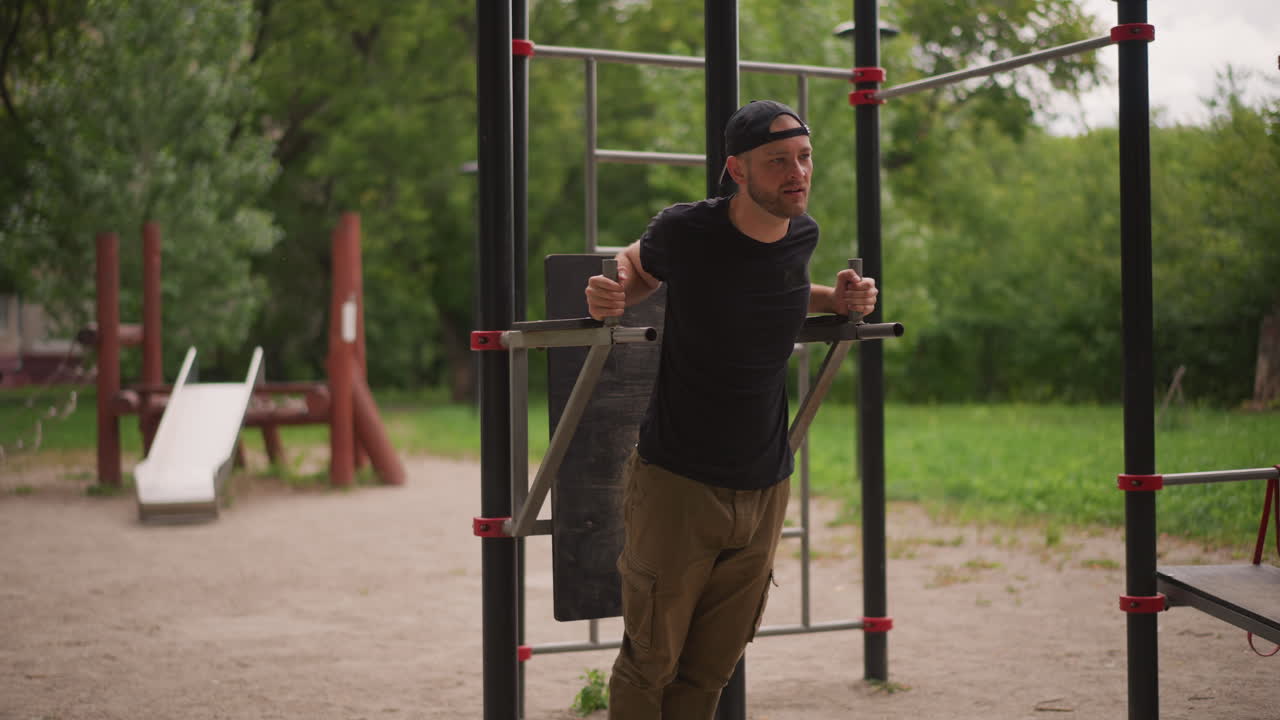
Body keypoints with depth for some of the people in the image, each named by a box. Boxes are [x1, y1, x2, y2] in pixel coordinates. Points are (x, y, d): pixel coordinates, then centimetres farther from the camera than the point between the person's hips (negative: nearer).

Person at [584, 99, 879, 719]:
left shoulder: (802, 236, 3)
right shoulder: (686, 231, -13)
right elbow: (636, 267, 8)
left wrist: (838, 302, 8)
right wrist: (609, 294, -14)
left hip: (764, 487, 5)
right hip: (677, 481, -5)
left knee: (710, 670, 11)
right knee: (650, 664, 0)